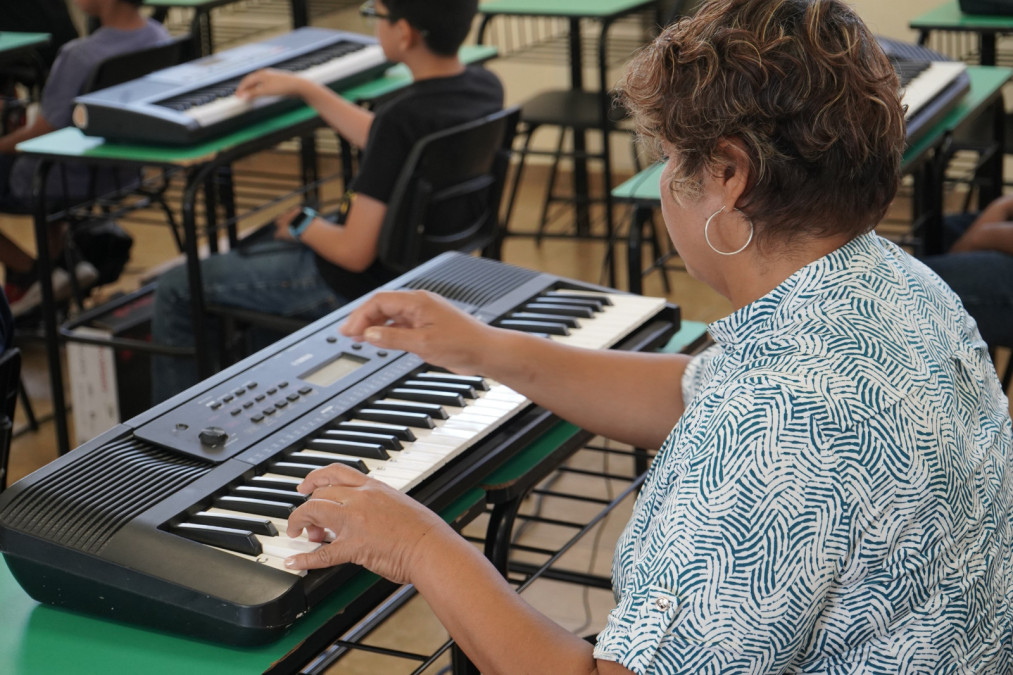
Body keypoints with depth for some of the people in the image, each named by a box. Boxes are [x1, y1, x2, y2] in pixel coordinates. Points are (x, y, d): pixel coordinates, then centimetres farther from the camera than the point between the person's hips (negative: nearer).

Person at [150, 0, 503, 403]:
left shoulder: (403, 118, -33)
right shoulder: (485, 86, -7)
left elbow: (355, 253, -27)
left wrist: (302, 225, -7)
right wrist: (305, 89, 15)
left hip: (362, 283, -9)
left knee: (176, 290, 9)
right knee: (255, 252, 35)